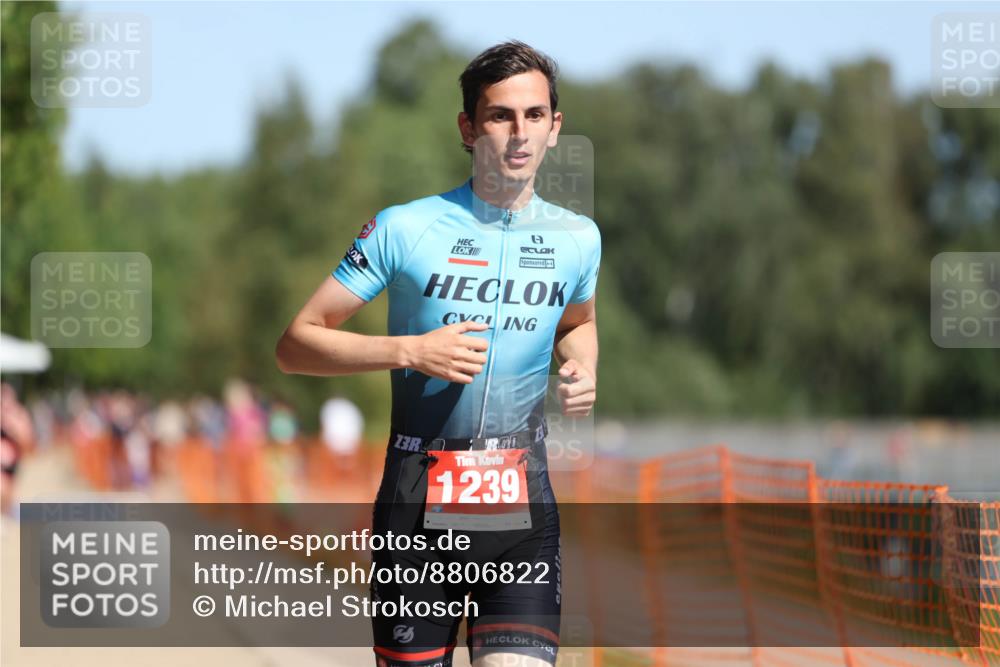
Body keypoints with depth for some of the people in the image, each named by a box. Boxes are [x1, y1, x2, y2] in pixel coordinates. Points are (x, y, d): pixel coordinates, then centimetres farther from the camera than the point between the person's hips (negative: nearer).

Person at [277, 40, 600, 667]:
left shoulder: (577, 238, 6)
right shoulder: (405, 229, -5)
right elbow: (296, 344, -3)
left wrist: (584, 371, 7)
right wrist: (410, 351, -16)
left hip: (524, 514, 2)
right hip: (417, 513, -2)